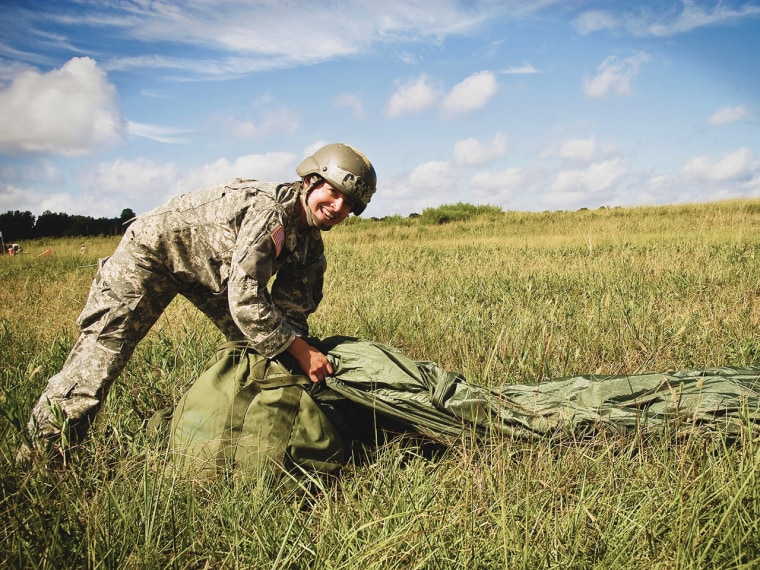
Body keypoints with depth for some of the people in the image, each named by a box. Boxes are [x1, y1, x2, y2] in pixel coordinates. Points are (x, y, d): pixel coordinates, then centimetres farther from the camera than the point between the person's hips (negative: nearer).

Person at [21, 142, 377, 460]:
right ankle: (42, 449, 5)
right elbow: (245, 299, -41)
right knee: (102, 348, -11)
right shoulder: (268, 211, -36)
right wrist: (301, 352, -38)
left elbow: (292, 308, -7)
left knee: (259, 342, 4)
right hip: (151, 252, -8)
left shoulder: (310, 242, -7)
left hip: (210, 268, 9)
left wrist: (302, 348, -23)